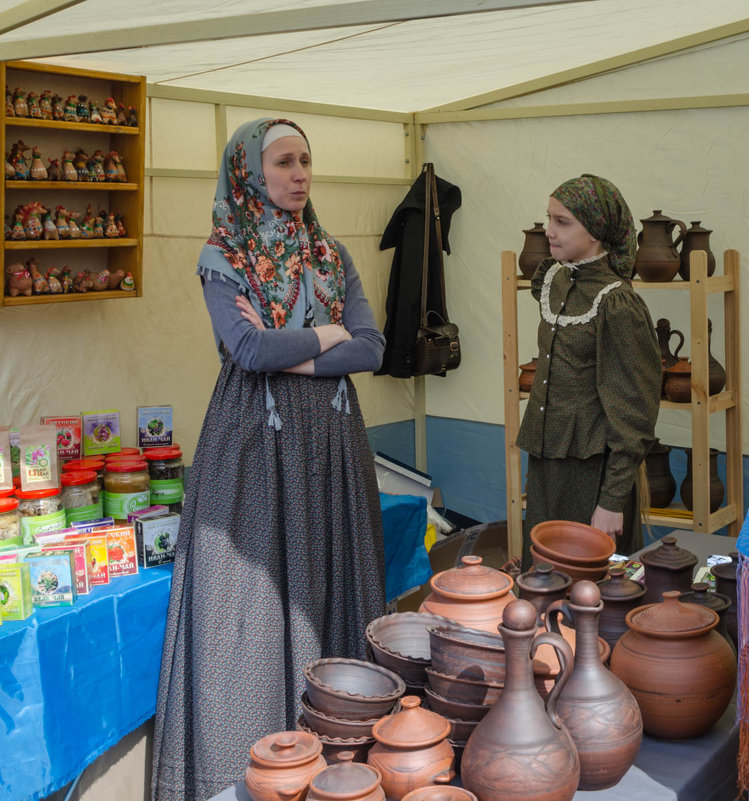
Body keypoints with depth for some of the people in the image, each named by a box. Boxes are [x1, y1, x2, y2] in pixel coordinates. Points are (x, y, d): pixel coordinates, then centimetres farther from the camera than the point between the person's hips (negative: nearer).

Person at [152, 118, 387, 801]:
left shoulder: (331, 254, 10)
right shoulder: (222, 258, -2)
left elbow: (372, 348, 0)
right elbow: (248, 347, -17)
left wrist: (294, 356, -12)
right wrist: (328, 335, -5)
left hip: (330, 435, 4)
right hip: (257, 437, -4)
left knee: (327, 573, 7)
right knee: (254, 581, -1)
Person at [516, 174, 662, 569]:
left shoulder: (618, 305, -16)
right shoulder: (554, 279, 6)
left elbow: (633, 414, -16)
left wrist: (613, 501, -17)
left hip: (591, 469, -7)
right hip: (545, 460, 7)